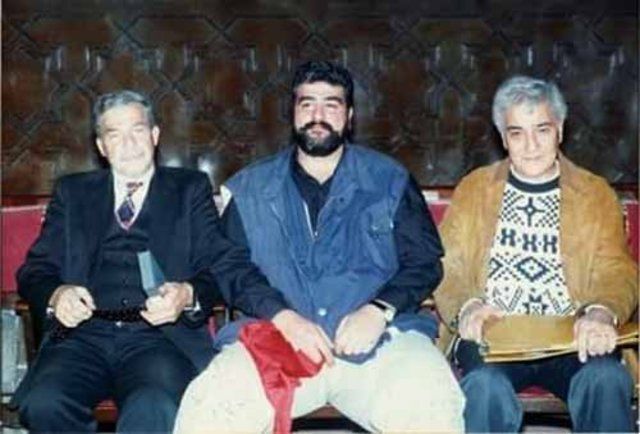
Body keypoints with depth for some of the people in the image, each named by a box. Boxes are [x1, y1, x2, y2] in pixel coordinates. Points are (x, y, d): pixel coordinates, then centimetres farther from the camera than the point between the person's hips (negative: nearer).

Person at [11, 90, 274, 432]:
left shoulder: (190, 189, 17)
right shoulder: (73, 193, 22)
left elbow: (218, 266, 8)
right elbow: (35, 270, 15)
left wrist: (188, 295, -15)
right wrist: (55, 296, -9)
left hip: (160, 333, -2)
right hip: (85, 334, 2)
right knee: (42, 404, -30)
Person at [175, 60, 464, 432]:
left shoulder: (390, 181, 15)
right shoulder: (250, 189, 17)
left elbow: (424, 262, 9)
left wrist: (378, 311, -10)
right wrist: (283, 317, -11)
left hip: (378, 340, 0)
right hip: (277, 337, 1)